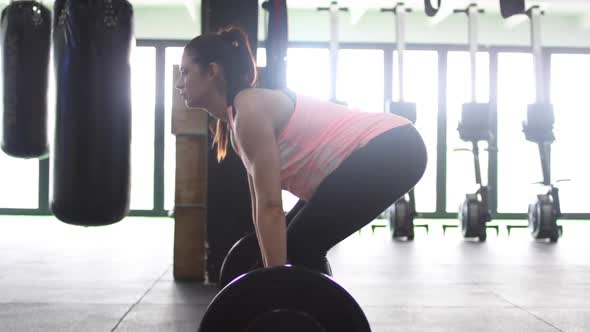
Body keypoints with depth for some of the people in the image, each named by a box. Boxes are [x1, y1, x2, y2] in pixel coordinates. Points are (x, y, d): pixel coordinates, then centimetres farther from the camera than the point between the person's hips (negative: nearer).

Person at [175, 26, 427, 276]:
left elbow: (271, 206, -23)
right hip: (378, 152, 10)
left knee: (300, 246, -11)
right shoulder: (235, 121, 11)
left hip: (391, 150, -10)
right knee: (297, 243, 13)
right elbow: (260, 204, 16)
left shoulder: (250, 110, -18)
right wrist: (270, 271, 20)